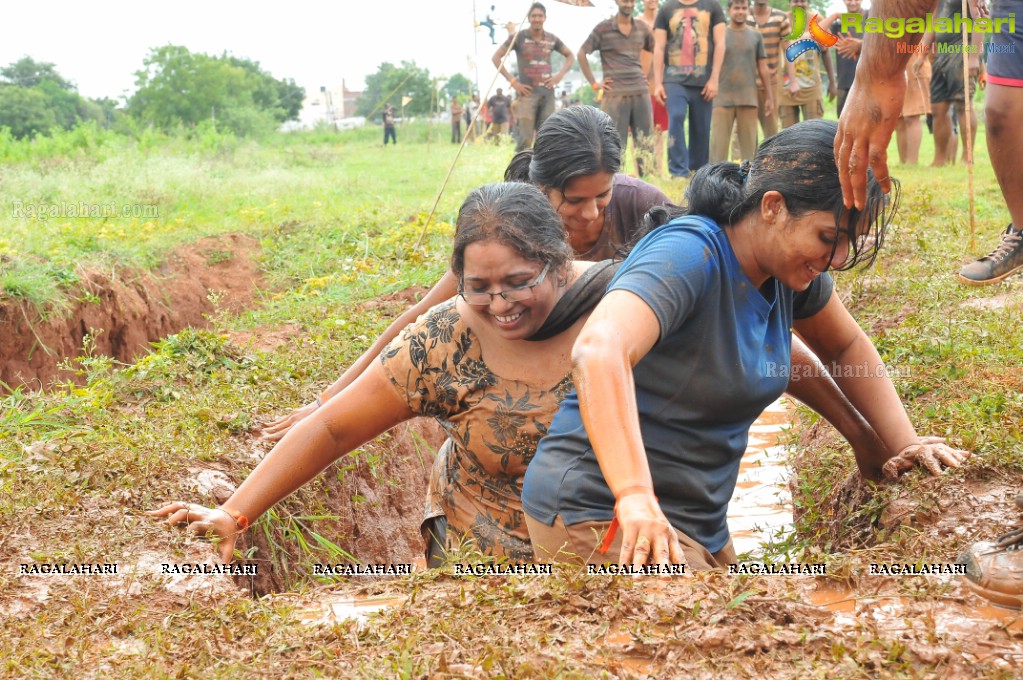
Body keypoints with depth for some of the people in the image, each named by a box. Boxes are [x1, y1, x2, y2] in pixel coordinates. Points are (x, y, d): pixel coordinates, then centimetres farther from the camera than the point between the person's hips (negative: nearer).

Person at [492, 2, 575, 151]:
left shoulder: (552, 39, 7)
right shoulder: (519, 37, -3)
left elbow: (569, 55, 23)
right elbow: (496, 57, -1)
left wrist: (560, 75, 6)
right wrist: (512, 81, -8)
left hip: (548, 93, 4)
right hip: (528, 93, -4)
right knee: (526, 139, -11)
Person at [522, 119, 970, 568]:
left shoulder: (790, 265, 4)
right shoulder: (690, 255, -22)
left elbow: (848, 347, 23)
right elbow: (599, 351, -40)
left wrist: (903, 443, 12)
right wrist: (635, 497, -49)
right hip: (601, 512, -9)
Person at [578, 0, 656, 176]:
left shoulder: (642, 28, 11)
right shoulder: (603, 28, 0)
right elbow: (581, 54, 1)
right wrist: (594, 83, -3)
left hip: (641, 92, 4)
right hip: (615, 94, -4)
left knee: (645, 141, 3)